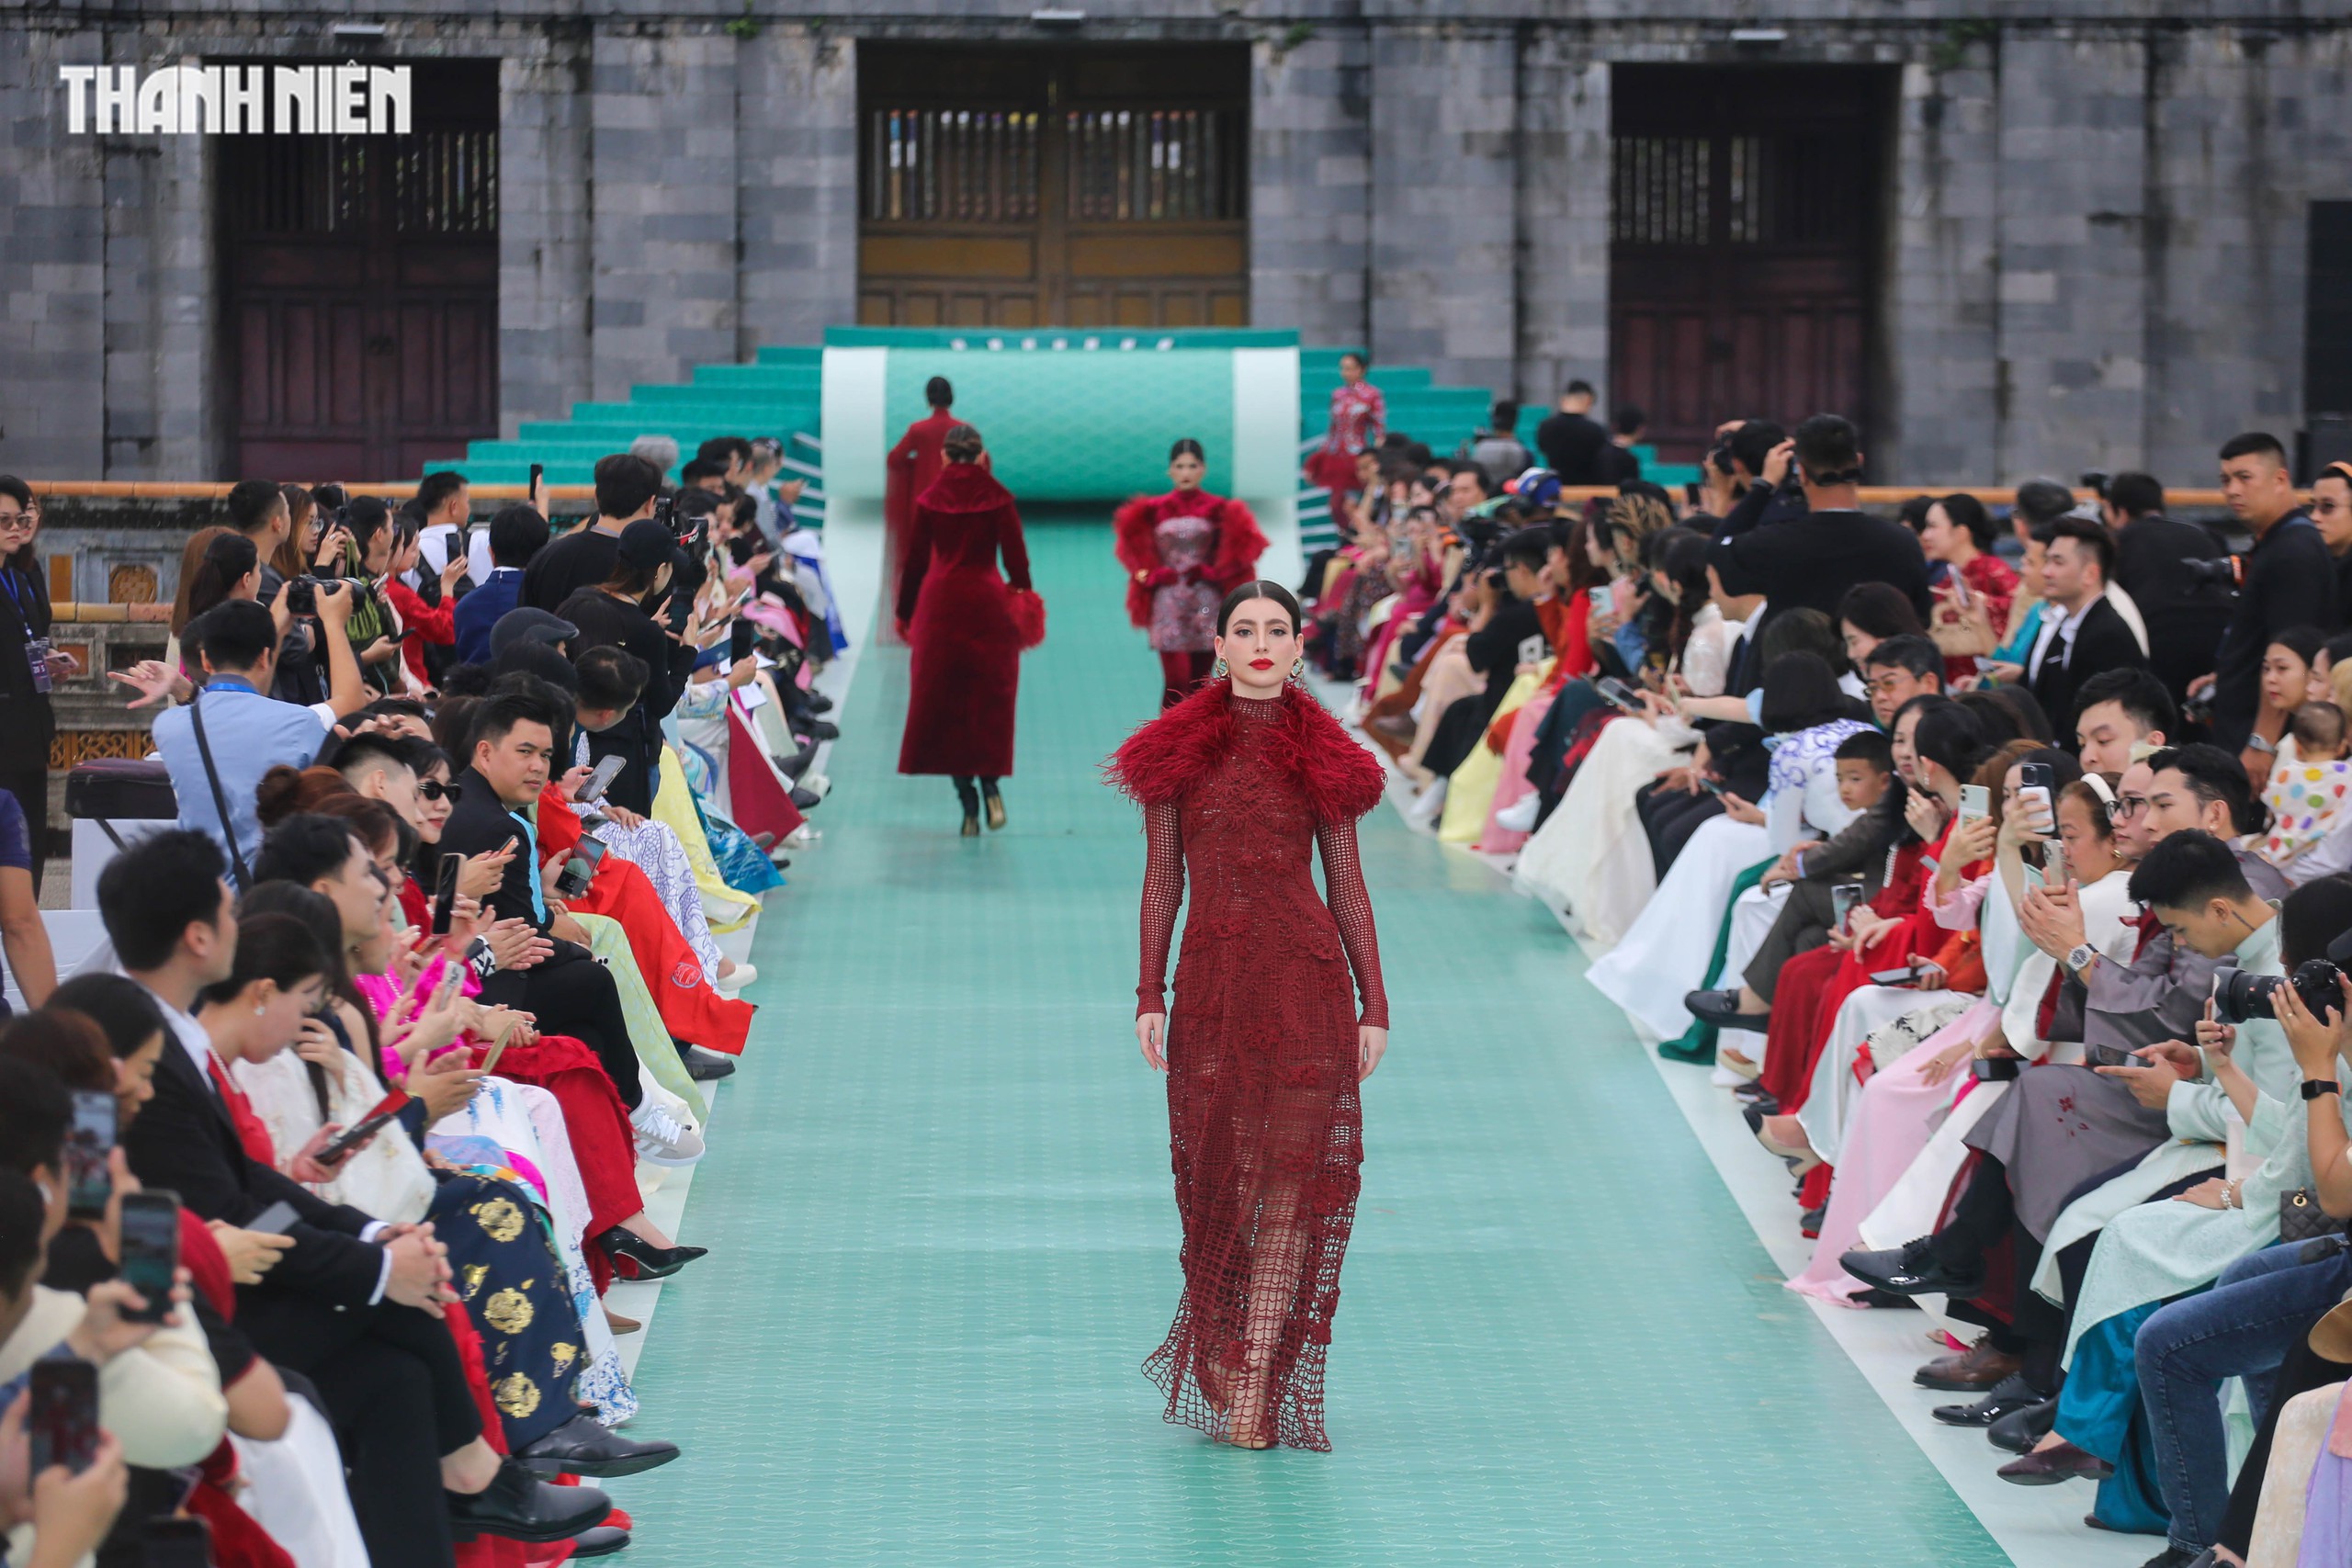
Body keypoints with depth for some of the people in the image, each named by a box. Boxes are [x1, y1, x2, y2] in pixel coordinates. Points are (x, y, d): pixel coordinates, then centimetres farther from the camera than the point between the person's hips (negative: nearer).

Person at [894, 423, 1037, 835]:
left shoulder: (929, 500, 0)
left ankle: (967, 801, 0)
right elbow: (1015, 555, -3)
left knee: (944, 700, 6)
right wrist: (1023, 599, 10)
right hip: (988, 601, -1)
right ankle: (990, 783, -12)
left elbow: (915, 560, 3)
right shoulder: (997, 498, -3)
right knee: (990, 697, 8)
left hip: (940, 601, 1)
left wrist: (905, 613, 12)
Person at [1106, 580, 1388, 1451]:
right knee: (1224, 1181, 2)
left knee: (1293, 1183, -5)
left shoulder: (1320, 754, 7)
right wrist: (1150, 995, 2)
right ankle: (1225, 1365, 20)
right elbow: (1162, 880, 9)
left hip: (1308, 981, 0)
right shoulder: (1180, 748, 7)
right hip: (1213, 982, 0)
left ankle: (1255, 1381, -4)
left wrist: (1374, 1004, 5)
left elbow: (1347, 885, 9)